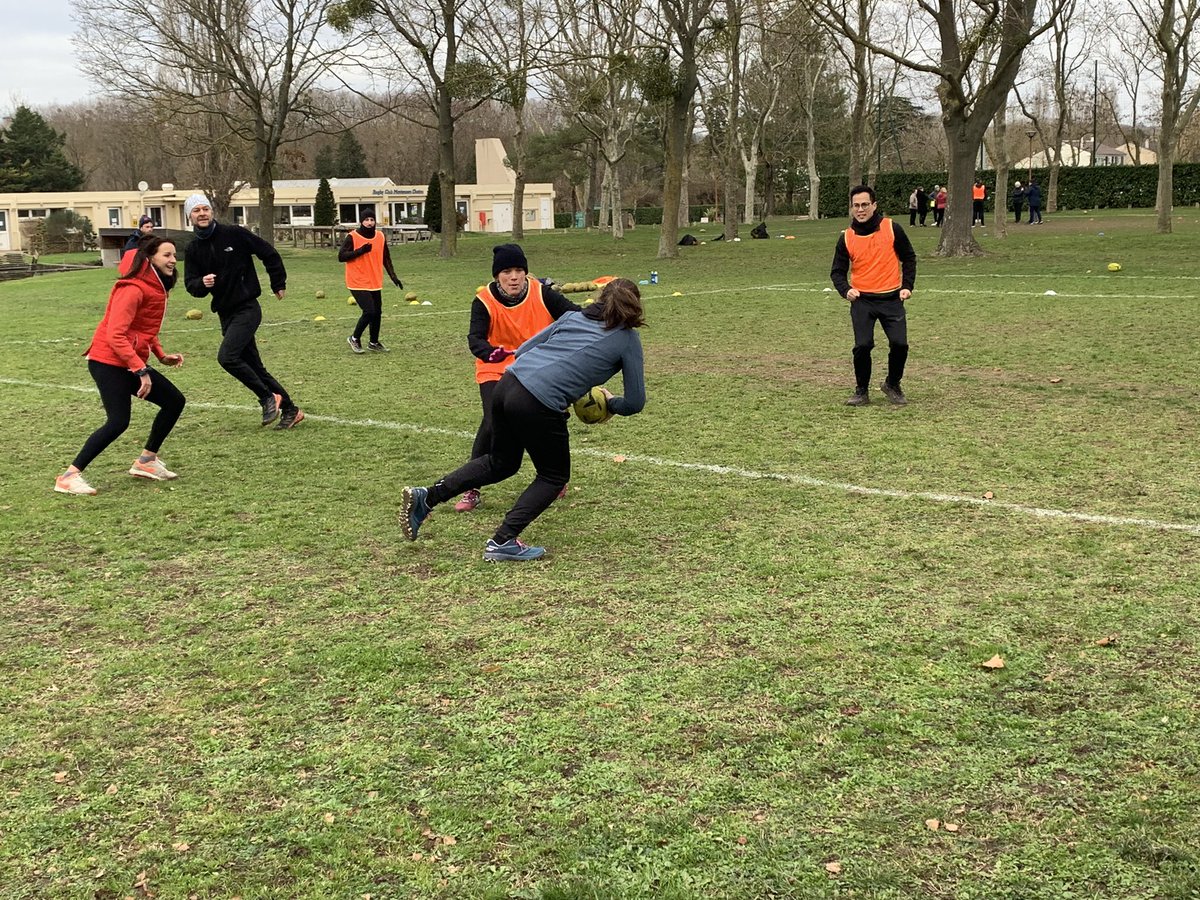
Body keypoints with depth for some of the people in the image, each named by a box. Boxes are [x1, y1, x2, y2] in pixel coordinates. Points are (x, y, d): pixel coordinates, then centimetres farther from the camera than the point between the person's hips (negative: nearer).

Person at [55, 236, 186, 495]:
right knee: (118, 421, -17)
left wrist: (162, 356, 10)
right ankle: (69, 477, -10)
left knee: (174, 401, 8)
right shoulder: (133, 289, -19)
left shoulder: (156, 287, 11)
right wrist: (141, 370, -28)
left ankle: (146, 461, 20)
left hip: (132, 363, 10)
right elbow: (115, 335, -25)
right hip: (109, 362, -10)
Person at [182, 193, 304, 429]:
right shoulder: (193, 250, 7)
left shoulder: (234, 234, -8)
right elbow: (191, 285, 4)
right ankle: (290, 409, 17)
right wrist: (202, 283, -18)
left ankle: (268, 398, -6)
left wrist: (278, 284, 4)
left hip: (247, 309, -6)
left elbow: (269, 254, -1)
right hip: (225, 313, 6)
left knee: (227, 356, -21)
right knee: (254, 366, 8)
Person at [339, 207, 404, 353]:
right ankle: (354, 339, 6)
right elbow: (341, 256, -14)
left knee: (377, 313, 8)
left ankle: (373, 343, 27)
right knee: (369, 311, -15)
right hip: (358, 283, -6)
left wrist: (393, 276, 8)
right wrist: (360, 251, -23)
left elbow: (386, 258, 15)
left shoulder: (381, 237, 4)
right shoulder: (352, 237, -11)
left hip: (375, 283, 6)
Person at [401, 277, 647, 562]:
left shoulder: (573, 316, 20)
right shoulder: (628, 340, 5)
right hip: (539, 406, -6)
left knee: (501, 462, 27)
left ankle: (427, 496, 17)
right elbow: (635, 402, 7)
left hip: (507, 385, 6)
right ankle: (502, 542, 6)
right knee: (554, 475, 17)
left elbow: (522, 350, 21)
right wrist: (610, 403, 29)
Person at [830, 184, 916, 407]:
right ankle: (861, 391, 9)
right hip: (862, 300, 0)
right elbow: (837, 270, 7)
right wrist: (845, 290, -11)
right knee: (862, 346, -11)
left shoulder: (891, 228, -1)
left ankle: (892, 385, 18)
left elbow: (909, 258, 9)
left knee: (899, 344, -8)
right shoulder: (847, 238, 2)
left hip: (891, 299, 0)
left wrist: (907, 286, 0)